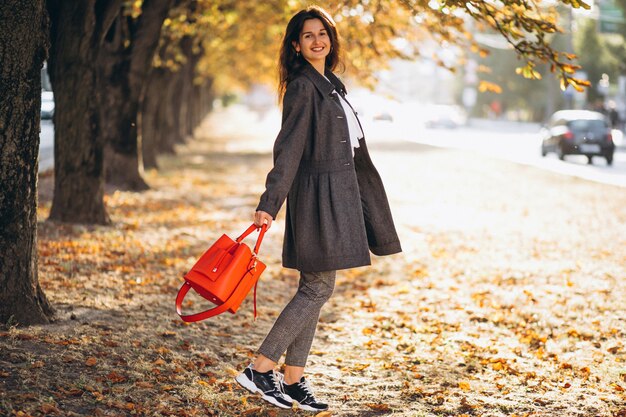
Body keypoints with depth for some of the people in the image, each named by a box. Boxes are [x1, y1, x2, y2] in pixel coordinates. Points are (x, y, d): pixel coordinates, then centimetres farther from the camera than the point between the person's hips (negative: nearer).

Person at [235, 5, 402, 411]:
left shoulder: (331, 85, 16)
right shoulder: (303, 87, -12)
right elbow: (288, 148, -20)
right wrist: (269, 203, -26)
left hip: (336, 193, 9)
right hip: (319, 194, -9)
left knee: (314, 288, 8)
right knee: (318, 288, -8)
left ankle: (293, 380, 12)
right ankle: (260, 369, -4)